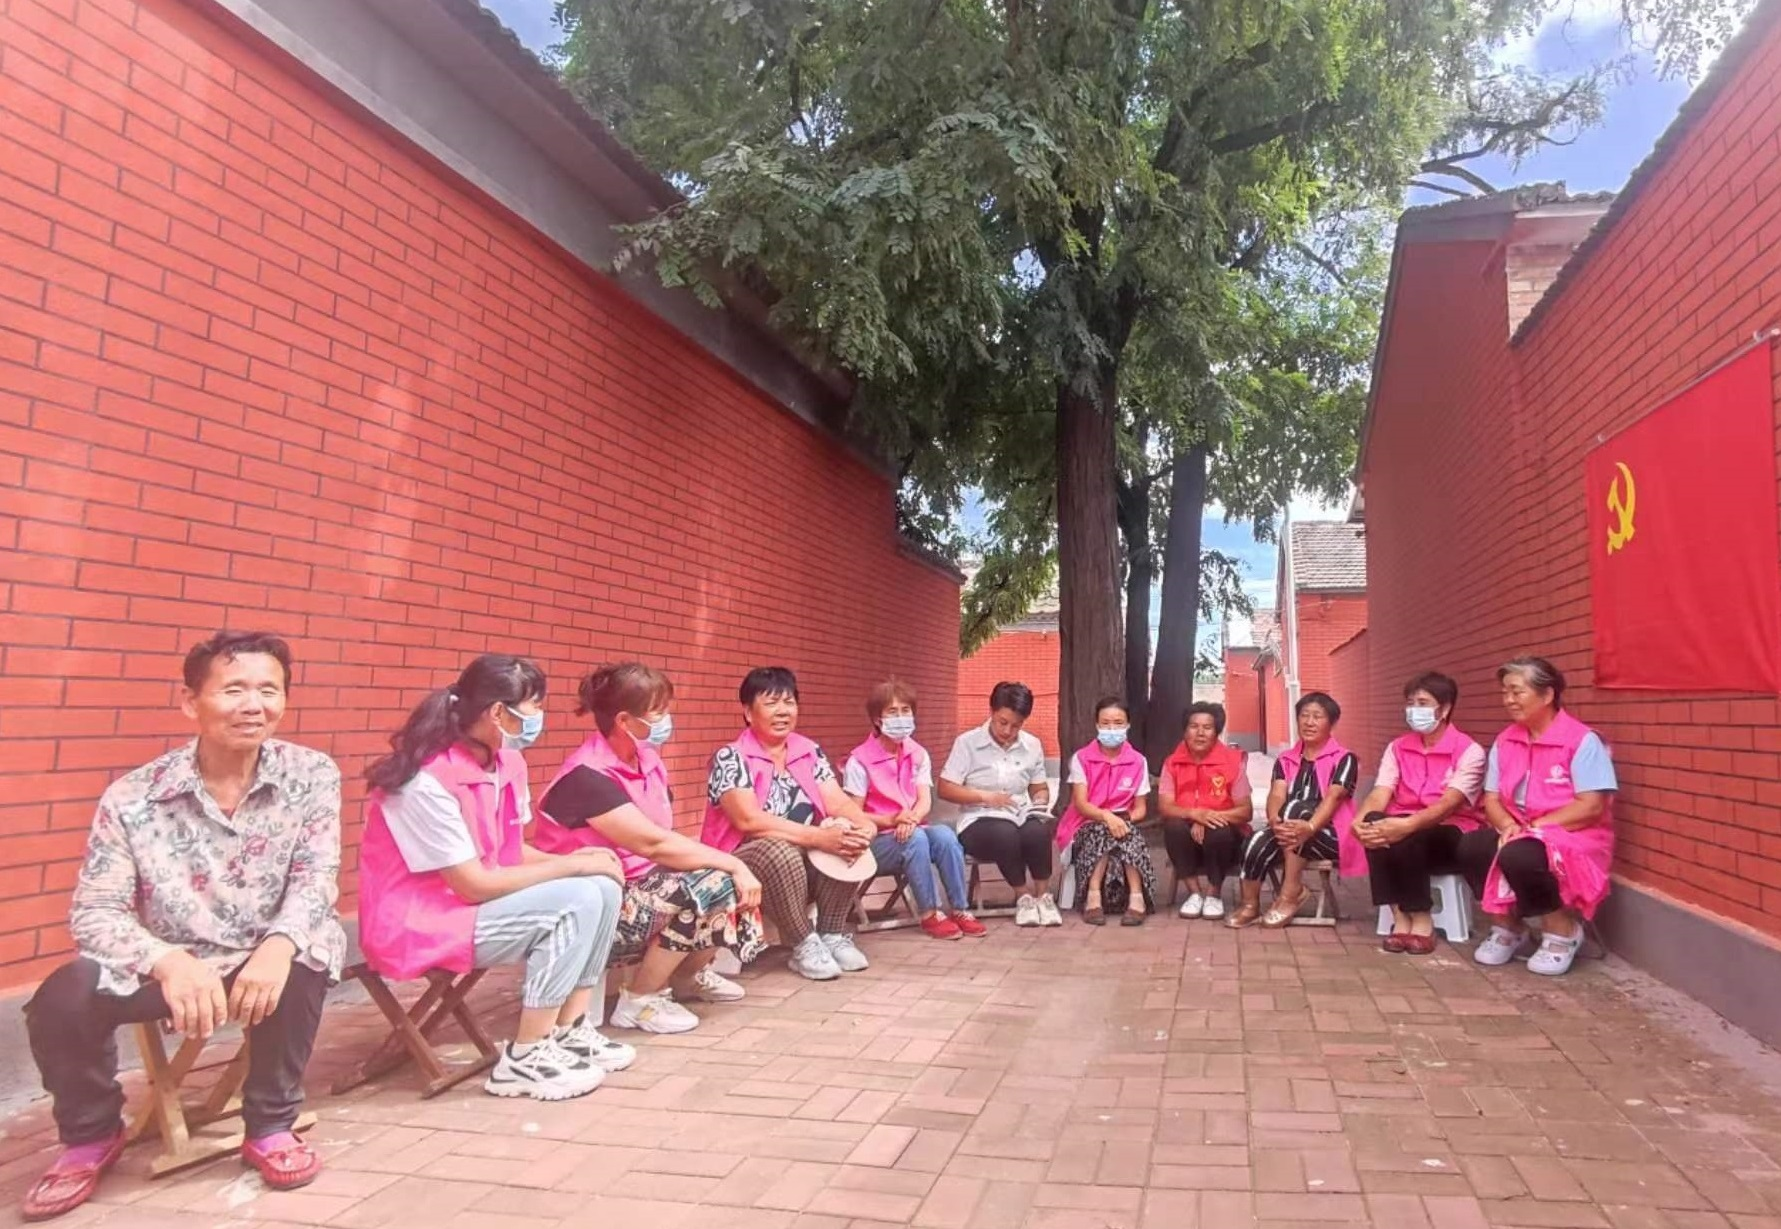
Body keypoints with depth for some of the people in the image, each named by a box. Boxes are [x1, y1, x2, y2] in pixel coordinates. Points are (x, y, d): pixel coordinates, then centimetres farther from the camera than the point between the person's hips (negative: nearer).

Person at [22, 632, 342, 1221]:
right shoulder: (132, 798, -12)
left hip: (263, 959, 0)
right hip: (167, 963, 1)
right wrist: (168, 961, -35)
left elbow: (316, 879, -14)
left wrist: (279, 945, -37)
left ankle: (270, 1126, -7)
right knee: (62, 999, -26)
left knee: (307, 952, -33)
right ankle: (91, 1136, 9)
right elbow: (95, 912, -14)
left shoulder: (312, 776, -11)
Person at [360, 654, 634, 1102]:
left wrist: (572, 861, -11)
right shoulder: (428, 782, -25)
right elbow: (475, 885, -25)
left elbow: (513, 851, 7)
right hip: (420, 925, -8)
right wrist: (570, 866, -19)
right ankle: (523, 1059, -12)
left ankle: (568, 1030, 3)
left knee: (603, 887, -7)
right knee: (577, 901, -23)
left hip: (477, 901, 9)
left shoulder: (505, 762, 0)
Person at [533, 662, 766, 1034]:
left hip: (640, 887, 9)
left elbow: (665, 842, -1)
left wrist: (732, 866, -15)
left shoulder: (647, 760, 3)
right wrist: (732, 864, -26)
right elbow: (655, 844, -30)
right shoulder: (587, 777, -24)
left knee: (736, 882, -4)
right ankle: (640, 1001, -9)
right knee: (709, 886, -26)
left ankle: (688, 974, 20)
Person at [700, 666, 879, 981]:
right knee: (782, 852, -36)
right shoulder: (730, 758, -12)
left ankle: (833, 935, -8)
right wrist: (818, 836, -32)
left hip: (805, 858, 6)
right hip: (744, 862, -5)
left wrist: (864, 825, -26)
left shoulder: (810, 752, 6)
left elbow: (838, 801, -2)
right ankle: (804, 946, -18)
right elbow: (748, 819, -25)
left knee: (848, 841, -21)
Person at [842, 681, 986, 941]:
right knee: (916, 839, -34)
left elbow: (925, 800, -3)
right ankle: (930, 914, -22)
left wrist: (911, 819, -26)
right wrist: (891, 820, -25)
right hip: (877, 841, -4)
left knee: (944, 835, -28)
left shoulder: (918, 754, 7)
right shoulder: (860, 761, -10)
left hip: (912, 831, 4)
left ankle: (959, 910, -20)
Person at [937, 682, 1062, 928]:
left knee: (1038, 831, -33)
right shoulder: (967, 742, -4)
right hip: (978, 821, -3)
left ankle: (1043, 895, -10)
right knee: (1005, 833, -37)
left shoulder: (1032, 745, 9)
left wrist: (1039, 804, -6)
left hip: (1020, 816, 3)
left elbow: (1040, 789, 18)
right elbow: (945, 789, -6)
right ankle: (1024, 896, -12)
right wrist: (985, 796, -17)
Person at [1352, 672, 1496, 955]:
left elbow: (1449, 804, -21)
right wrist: (1360, 821, -30)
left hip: (1452, 835, -4)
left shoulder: (1469, 751, -7)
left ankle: (1420, 919, -18)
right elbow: (1380, 794, -6)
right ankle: (1401, 917, -21)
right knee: (1376, 828, -31)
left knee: (1408, 837, -36)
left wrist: (1408, 825, -40)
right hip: (1405, 831, 4)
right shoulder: (1397, 748, 8)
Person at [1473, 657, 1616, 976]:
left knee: (1519, 856, -36)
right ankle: (1507, 928, 3)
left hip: (1574, 839, -6)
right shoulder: (1504, 742, 7)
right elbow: (1491, 800, 6)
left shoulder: (1582, 740, -11)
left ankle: (1564, 931, -6)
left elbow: (1591, 807, -17)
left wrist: (1534, 827, -20)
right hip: (1516, 834, 6)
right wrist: (1508, 826, -16)